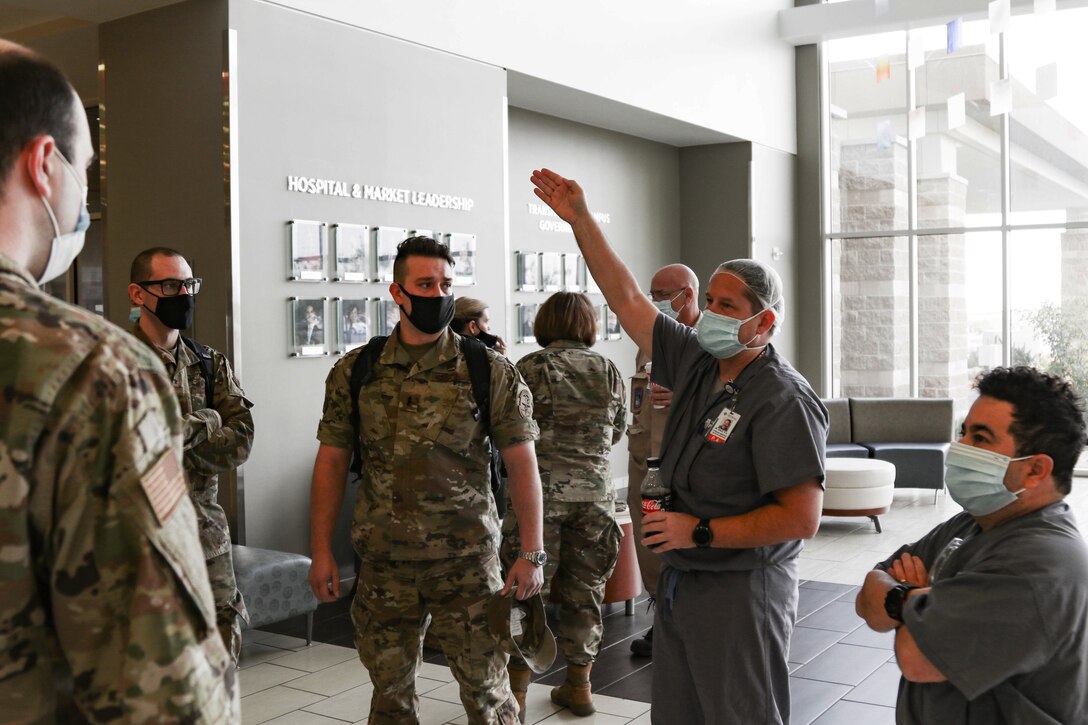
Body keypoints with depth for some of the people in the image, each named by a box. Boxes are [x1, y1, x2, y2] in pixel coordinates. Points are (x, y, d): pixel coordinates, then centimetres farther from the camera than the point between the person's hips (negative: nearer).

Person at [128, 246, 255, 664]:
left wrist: (178, 426, -14)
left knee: (222, 640, 10)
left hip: (207, 536, 4)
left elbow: (240, 444, -2)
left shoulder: (212, 365, 10)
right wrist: (206, 424, -15)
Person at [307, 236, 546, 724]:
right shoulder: (354, 372, 1)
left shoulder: (492, 371, -4)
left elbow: (522, 463, -3)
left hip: (468, 561, -2)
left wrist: (531, 553, -8)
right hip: (382, 562, 2)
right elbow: (332, 463, 5)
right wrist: (321, 552, 1)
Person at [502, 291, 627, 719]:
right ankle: (579, 685, 22)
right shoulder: (609, 372, 3)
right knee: (585, 592, 14)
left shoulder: (530, 368, -7)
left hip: (541, 491, -3)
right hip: (595, 492, 3)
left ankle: (516, 690, 10)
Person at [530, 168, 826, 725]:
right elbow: (626, 300, 8)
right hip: (678, 583, 8)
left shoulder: (784, 400, -18)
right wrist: (580, 219, 5)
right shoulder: (697, 362, 4)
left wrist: (700, 532, -18)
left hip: (740, 591, -7)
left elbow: (802, 517, -22)